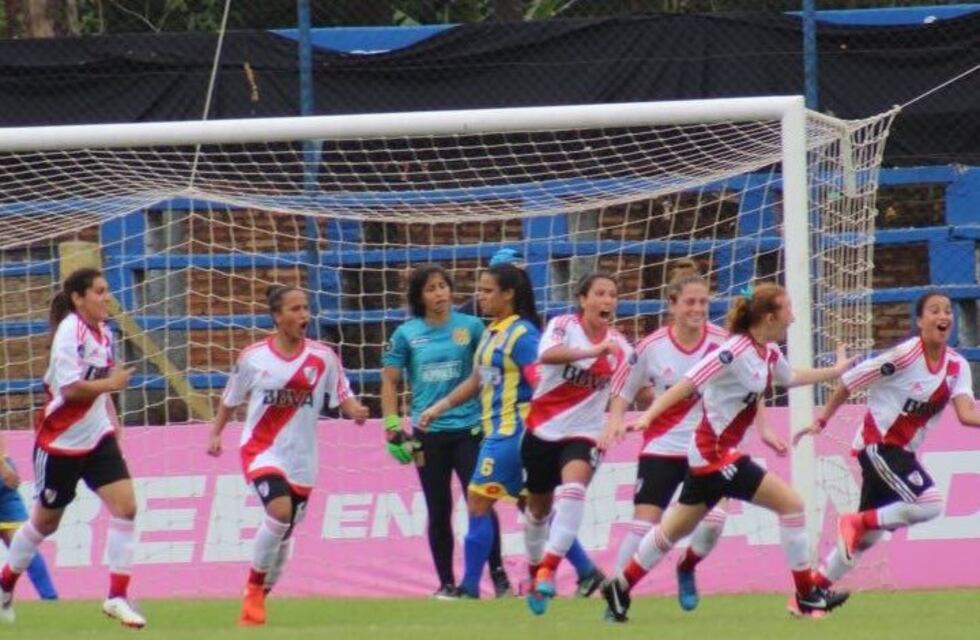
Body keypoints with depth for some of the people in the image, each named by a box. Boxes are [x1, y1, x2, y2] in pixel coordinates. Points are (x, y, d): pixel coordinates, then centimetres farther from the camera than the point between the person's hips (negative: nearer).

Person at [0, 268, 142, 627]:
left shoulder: (103, 332, 5)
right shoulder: (70, 332, -19)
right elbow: (70, 388, -27)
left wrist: (113, 422, 9)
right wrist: (111, 383, -21)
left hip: (97, 437, 6)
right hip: (60, 441, -6)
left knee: (125, 506, -11)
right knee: (46, 521, 9)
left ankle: (117, 597, -7)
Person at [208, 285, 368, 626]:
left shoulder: (322, 357, -2)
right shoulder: (253, 357, -4)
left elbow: (343, 397, 0)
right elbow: (230, 399, 10)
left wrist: (355, 410, -21)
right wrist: (216, 433, 4)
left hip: (301, 459, 3)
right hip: (262, 451, -3)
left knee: (283, 534, 9)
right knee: (281, 511, -26)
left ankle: (258, 599, 29)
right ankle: (253, 589, -9)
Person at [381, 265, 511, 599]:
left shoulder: (471, 326, 0)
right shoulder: (407, 334, 2)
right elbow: (389, 381, 5)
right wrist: (393, 428, -1)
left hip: (469, 429, -1)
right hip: (428, 434, 1)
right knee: (439, 511, 6)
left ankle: (498, 574, 0)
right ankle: (446, 582, 13)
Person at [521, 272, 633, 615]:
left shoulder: (618, 345, -3)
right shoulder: (563, 326, -11)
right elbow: (547, 355, -34)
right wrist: (591, 351, -48)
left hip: (583, 434, 0)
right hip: (543, 431, 0)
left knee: (573, 488, -29)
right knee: (539, 508, 15)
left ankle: (548, 570, -31)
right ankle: (536, 568, 41)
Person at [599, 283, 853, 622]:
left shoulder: (769, 353, 6)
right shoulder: (734, 352, -22)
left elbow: (790, 377, 29)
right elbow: (685, 385, -25)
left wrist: (836, 371, 37)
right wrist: (647, 417, -34)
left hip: (707, 453, 10)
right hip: (715, 454, -10)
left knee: (675, 529, 19)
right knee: (790, 502, -9)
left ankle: (620, 587, 29)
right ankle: (807, 594, -1)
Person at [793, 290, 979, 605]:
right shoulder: (905, 355, -19)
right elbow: (849, 381, -10)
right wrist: (822, 421, -5)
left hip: (903, 451, 8)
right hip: (877, 445, -8)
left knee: (867, 536, 13)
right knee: (930, 504, -25)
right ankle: (856, 522, -7)